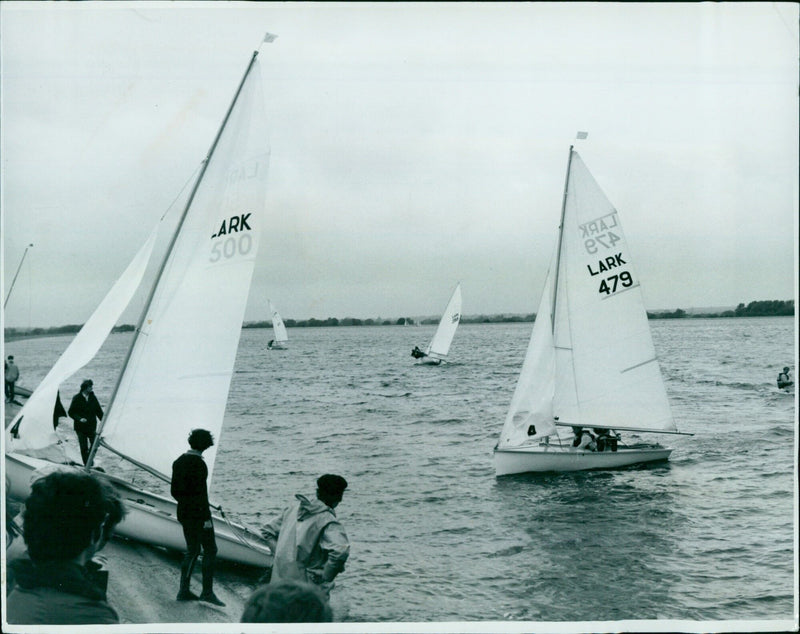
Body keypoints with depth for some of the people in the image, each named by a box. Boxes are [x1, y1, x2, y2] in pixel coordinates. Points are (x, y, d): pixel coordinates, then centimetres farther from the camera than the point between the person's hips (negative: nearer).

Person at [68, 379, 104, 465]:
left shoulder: (93, 398, 2)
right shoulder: (77, 398, -7)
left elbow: (99, 411, 9)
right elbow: (70, 412, -4)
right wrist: (79, 418, -18)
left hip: (92, 426, 3)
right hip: (81, 427, -3)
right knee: (84, 447, 0)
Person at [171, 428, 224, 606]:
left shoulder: (179, 461, 8)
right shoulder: (198, 464, -17)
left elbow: (174, 491, 14)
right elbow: (201, 492, -20)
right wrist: (206, 517, -16)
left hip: (184, 513, 8)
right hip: (198, 514, -8)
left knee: (192, 550, 16)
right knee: (210, 550, 0)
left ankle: (184, 591, 16)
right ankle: (207, 592, -1)